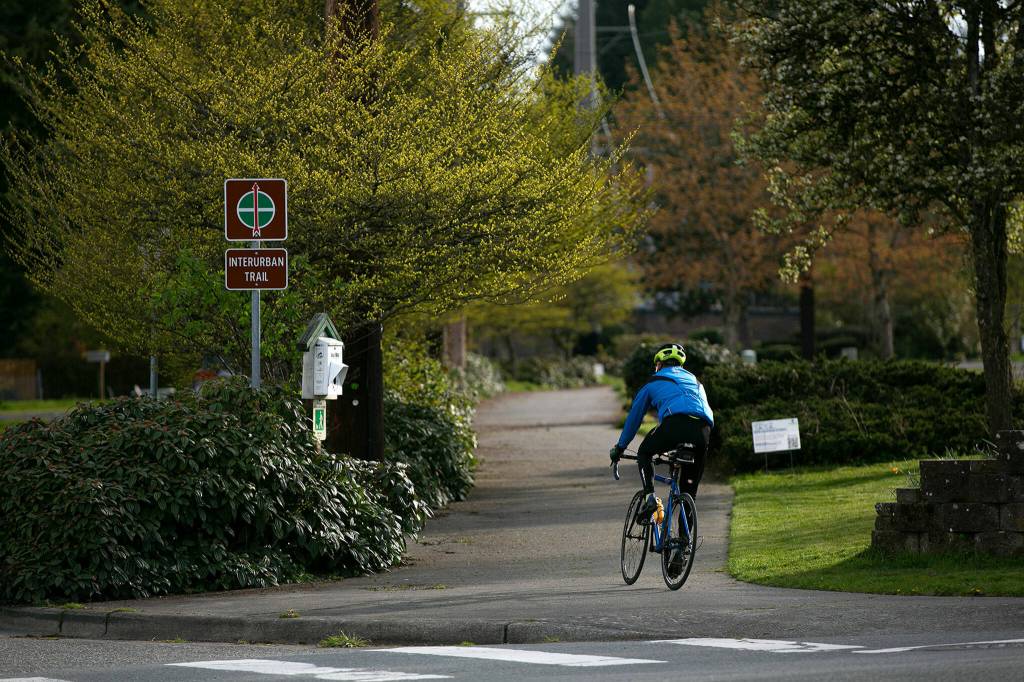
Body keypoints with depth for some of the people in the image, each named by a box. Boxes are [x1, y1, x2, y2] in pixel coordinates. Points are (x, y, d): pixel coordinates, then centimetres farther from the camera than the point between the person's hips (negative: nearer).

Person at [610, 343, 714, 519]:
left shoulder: (654, 382, 27)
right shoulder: (694, 381, 39)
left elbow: (634, 417, 33)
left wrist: (619, 447, 45)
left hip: (676, 422, -4)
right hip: (704, 429, 4)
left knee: (644, 453, 24)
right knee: (690, 489, 15)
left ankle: (650, 497, 3)